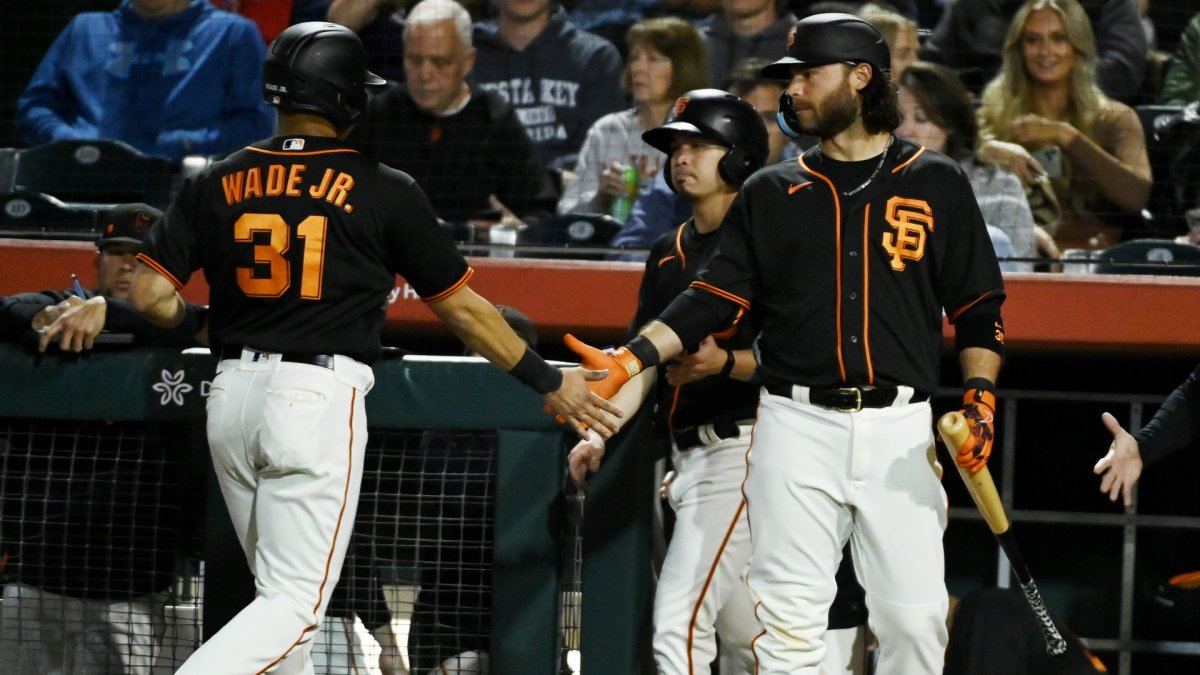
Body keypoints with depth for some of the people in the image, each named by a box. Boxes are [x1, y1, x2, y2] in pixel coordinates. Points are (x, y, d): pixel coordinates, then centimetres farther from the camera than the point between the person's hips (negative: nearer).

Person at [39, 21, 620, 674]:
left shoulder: (216, 184, 7)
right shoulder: (385, 192, -3)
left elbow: (149, 294, 2)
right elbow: (461, 307, 2)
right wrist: (548, 382, 13)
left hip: (232, 398, 5)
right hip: (319, 399, -5)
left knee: (283, 590, 19)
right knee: (293, 603, -7)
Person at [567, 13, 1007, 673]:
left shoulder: (937, 184, 7)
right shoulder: (770, 192, 11)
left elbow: (978, 309, 8)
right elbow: (715, 298, 6)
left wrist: (980, 397, -7)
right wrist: (630, 359, -7)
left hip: (899, 431, -1)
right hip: (797, 427, 1)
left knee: (915, 617, -6)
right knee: (789, 621, -4)